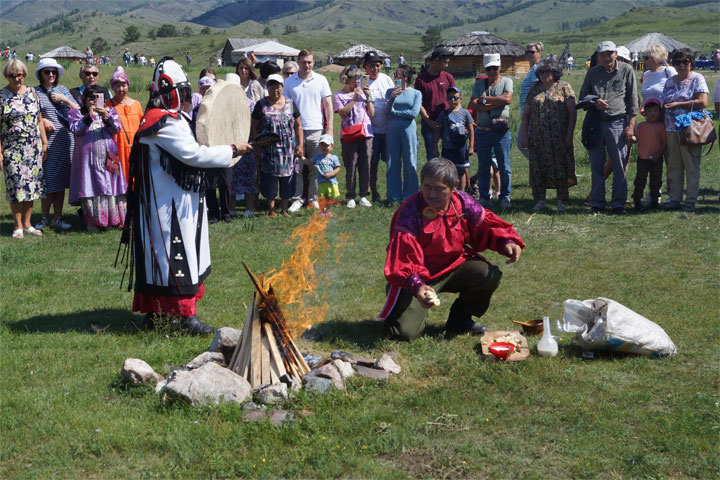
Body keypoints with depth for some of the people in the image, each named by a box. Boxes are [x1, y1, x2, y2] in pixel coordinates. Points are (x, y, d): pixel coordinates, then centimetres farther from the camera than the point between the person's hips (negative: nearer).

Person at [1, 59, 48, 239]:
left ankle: (27, 223, 16)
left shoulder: (32, 93, 8)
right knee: (16, 185, -4)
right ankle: (17, 226, 6)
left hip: (33, 148, 4)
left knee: (31, 184, 6)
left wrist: (44, 143, 9)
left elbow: (39, 121, 13)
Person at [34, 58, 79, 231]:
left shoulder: (63, 90, 13)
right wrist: (42, 121, -14)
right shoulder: (35, 92, 1)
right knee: (48, 181, -3)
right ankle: (45, 218, 10)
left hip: (65, 141, 4)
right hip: (47, 141, -4)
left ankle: (57, 218, 16)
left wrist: (65, 99, -4)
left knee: (61, 180, 8)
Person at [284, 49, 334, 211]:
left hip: (316, 130, 0)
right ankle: (297, 199, 7)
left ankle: (314, 199, 12)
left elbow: (328, 105, 5)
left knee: (316, 167, 4)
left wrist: (329, 129, -2)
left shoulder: (321, 80, 6)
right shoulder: (289, 82, 6)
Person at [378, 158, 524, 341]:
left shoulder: (463, 203, -9)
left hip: (453, 267, 4)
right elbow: (402, 260, -29)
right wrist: (416, 286, -47)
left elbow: (487, 226, 3)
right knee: (407, 331, -20)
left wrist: (506, 242, -18)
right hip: (419, 277, -4)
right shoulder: (409, 214, -24)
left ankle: (459, 319, 6)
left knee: (490, 275, -21)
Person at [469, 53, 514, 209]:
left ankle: (505, 197, 7)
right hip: (482, 131, 2)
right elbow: (473, 105, -5)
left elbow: (507, 99, -14)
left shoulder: (506, 81, 6)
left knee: (504, 167, 0)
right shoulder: (479, 83, 9)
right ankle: (484, 197, 15)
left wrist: (485, 99, -8)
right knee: (483, 167, 6)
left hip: (502, 131, -2)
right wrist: (497, 104, -11)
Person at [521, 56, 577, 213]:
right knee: (538, 168, 3)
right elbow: (526, 113, 15)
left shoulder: (564, 87, 1)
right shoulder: (534, 90, 12)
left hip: (558, 137, -3)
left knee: (560, 168, -2)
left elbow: (572, 112, -3)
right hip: (537, 136, 3)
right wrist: (525, 134, 6)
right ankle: (540, 201, 11)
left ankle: (561, 202, 5)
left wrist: (569, 134, -10)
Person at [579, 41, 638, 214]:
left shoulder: (626, 70, 4)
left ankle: (618, 204, 6)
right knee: (596, 165, 5)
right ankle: (597, 203, 14)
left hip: (618, 122, -2)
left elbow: (633, 99, 4)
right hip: (596, 122, 3)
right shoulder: (592, 73, 11)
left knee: (619, 166, -1)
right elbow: (582, 96, 17)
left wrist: (631, 124, -3)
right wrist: (594, 102, -5)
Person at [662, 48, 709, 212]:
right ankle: (674, 198, 12)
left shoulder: (697, 79, -1)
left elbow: (703, 102, -13)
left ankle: (691, 200, 3)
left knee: (692, 166, -2)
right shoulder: (669, 82, 16)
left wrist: (678, 104, -13)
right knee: (674, 166, 6)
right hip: (672, 129, 5)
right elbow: (664, 104, 23)